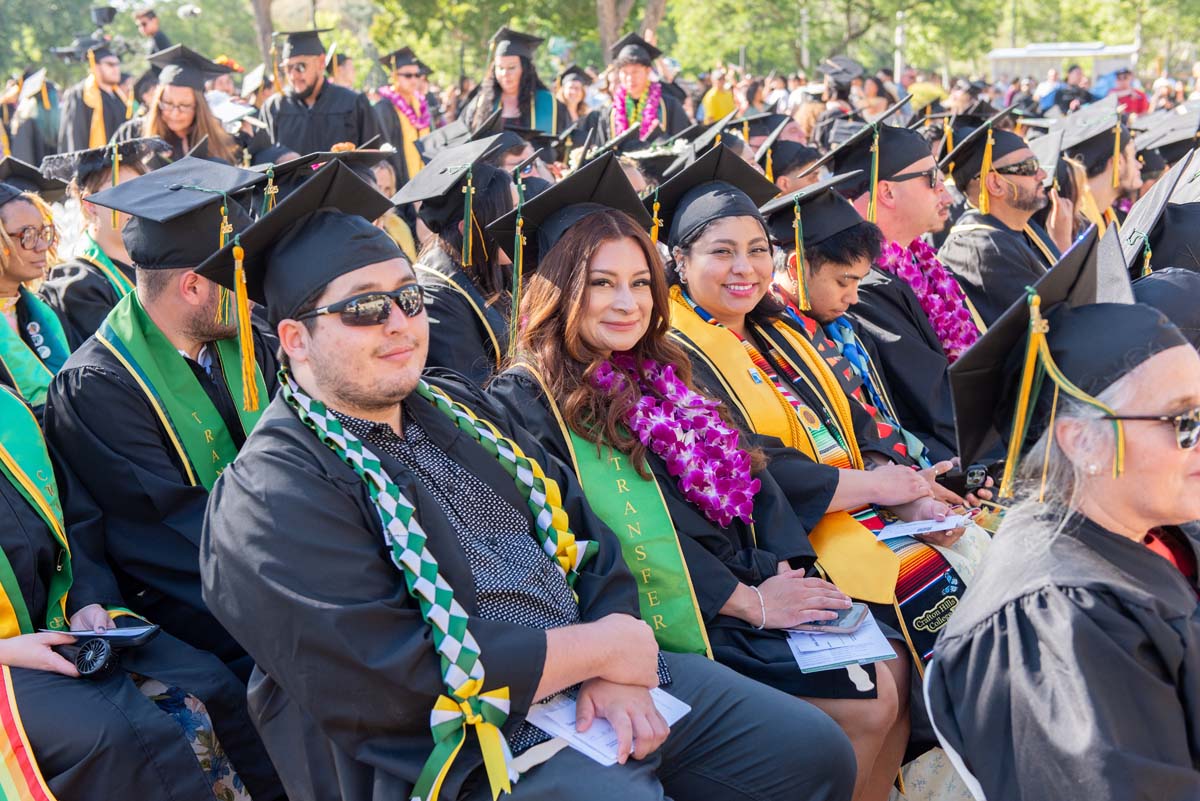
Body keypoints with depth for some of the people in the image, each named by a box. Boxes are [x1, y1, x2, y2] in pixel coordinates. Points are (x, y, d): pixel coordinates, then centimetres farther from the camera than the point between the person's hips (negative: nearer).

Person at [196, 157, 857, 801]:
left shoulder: (456, 406, 12)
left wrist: (617, 670, -8)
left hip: (594, 678, 7)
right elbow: (396, 676, -21)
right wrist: (599, 645, -14)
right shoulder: (274, 499, -12)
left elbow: (583, 531, 10)